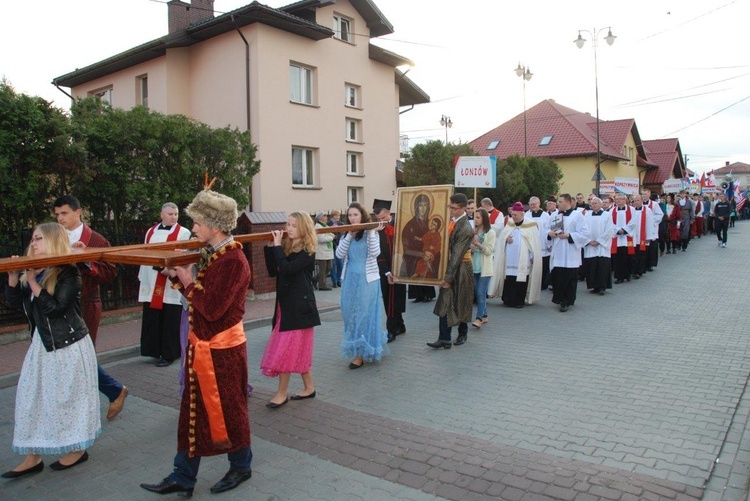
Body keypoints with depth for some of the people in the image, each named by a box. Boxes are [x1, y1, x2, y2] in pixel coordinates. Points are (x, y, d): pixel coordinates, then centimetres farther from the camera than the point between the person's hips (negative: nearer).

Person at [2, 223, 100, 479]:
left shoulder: (68, 273, -15)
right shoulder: (34, 272, 7)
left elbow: (55, 308, -22)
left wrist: (32, 282, -20)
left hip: (69, 345, -8)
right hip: (42, 343, 8)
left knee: (68, 396, 3)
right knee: (31, 396, 9)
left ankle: (78, 449, 21)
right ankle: (32, 457, 20)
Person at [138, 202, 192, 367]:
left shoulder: (183, 233, -4)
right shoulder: (151, 232, 14)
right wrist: (143, 278, 14)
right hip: (152, 285, 6)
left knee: (170, 321, 1)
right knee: (152, 320, 11)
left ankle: (169, 354, 10)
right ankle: (155, 350, 24)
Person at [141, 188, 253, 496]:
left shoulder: (232, 260, -22)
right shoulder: (210, 254, 7)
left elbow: (212, 308, -26)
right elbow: (198, 295, 12)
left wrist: (188, 283, -14)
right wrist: (177, 275, 0)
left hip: (222, 349, -9)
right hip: (201, 344, 9)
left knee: (229, 410, 9)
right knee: (193, 411, 14)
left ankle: (241, 466, 31)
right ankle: (183, 477, 26)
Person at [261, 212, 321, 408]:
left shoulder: (307, 251, -12)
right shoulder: (286, 247, 8)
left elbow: (287, 269, -25)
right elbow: (272, 271, 4)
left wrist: (277, 246, -17)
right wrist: (269, 247, -4)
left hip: (299, 306, -8)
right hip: (285, 304, 8)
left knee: (286, 349, -3)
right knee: (298, 350, 14)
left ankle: (282, 393, 9)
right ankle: (309, 388, 25)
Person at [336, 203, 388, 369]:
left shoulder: (370, 233, -3)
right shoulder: (346, 234, 8)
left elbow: (375, 253, -17)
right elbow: (339, 254, -5)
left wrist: (372, 232, -18)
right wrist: (349, 236, -12)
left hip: (367, 278, -5)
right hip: (350, 278, 5)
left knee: (364, 314, -1)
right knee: (350, 313, 11)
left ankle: (362, 353, 5)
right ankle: (355, 347, 28)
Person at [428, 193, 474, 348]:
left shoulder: (466, 229, -21)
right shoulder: (451, 219, 2)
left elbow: (457, 255, -21)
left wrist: (448, 277, -19)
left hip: (460, 268, -7)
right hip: (448, 264, 7)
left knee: (460, 302, 7)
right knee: (445, 303, 5)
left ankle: (463, 333, 22)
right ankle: (444, 338, 10)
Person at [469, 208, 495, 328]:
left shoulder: (491, 233, -3)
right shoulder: (473, 232, 8)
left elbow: (489, 251, -8)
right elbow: (468, 246, 14)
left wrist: (478, 243, -16)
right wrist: (470, 249, -7)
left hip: (485, 268, -5)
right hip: (474, 266, 5)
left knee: (481, 293, -10)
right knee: (477, 293, 9)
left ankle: (479, 318, -9)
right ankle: (484, 316, 21)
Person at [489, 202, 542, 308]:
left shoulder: (531, 225, -2)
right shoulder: (509, 224, 11)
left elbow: (535, 243, -3)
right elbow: (501, 236, 14)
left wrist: (534, 257, -8)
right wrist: (506, 238, -9)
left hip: (523, 260, -3)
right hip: (510, 259, 3)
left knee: (521, 281, -2)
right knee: (509, 280, 0)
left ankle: (519, 300, 9)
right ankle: (509, 300, 10)